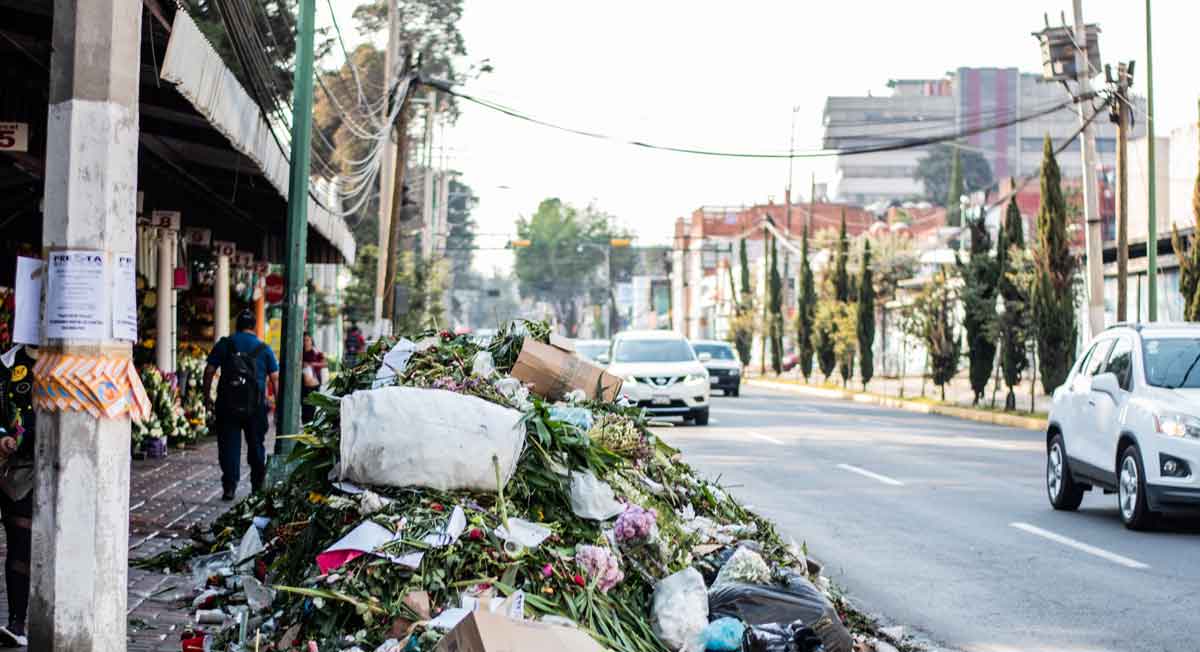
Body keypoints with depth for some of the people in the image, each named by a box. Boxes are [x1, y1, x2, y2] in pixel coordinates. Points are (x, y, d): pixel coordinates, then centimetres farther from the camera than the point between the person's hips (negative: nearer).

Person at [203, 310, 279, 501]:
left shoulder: (224, 344, 5)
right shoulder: (264, 349, 6)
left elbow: (209, 372, 1)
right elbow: (275, 379, 4)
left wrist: (207, 397, 6)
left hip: (228, 404, -1)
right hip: (256, 406, 1)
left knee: (229, 445, 3)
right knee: (256, 445, 14)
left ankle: (229, 487, -5)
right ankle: (258, 486, 21)